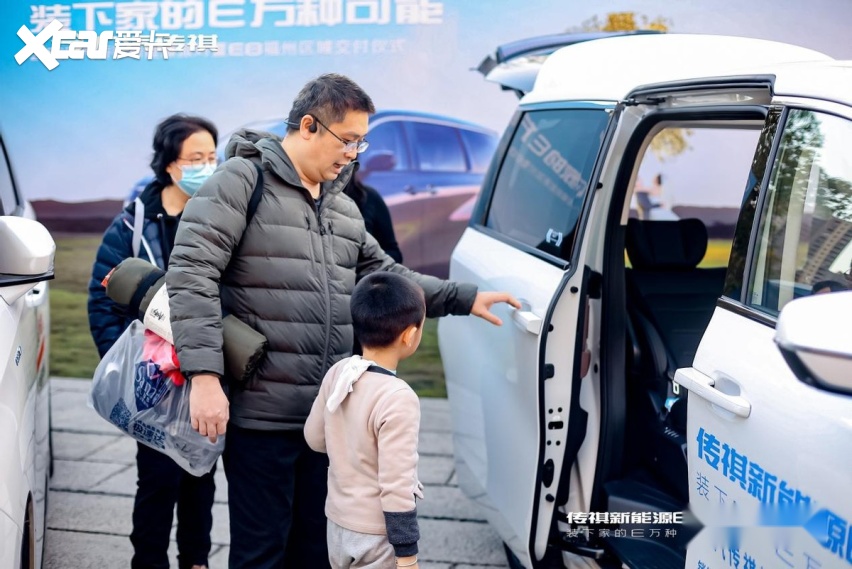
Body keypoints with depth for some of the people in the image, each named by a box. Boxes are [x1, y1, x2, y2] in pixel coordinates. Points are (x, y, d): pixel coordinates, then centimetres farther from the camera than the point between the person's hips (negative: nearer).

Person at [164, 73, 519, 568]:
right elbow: (191, 275, -15)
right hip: (262, 414, -7)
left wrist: (464, 299, 14)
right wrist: (205, 375, -23)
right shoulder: (242, 181, -8)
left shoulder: (344, 207, 17)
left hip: (330, 415, 7)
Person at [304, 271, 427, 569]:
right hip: (377, 537, -7)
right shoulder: (398, 398, -25)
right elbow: (395, 486, -23)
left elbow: (315, 438, 9)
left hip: (338, 525, 7)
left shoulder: (338, 373, -5)